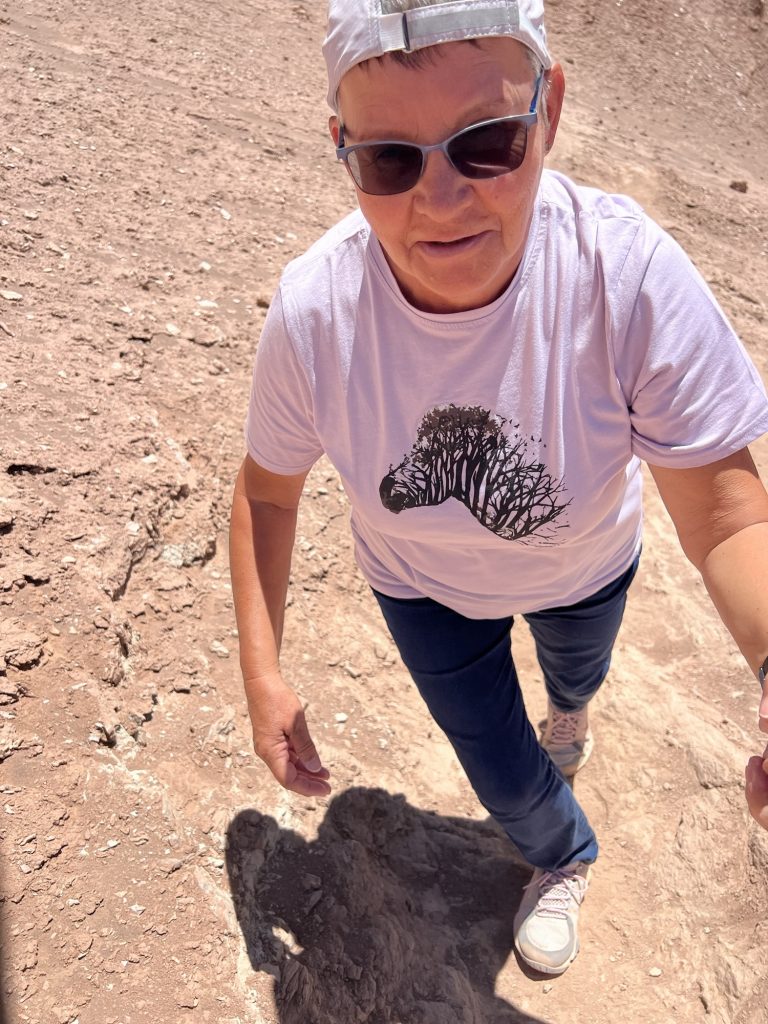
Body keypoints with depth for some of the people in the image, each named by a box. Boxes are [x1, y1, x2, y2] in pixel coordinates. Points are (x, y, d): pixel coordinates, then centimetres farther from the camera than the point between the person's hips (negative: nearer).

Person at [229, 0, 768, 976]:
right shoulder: (311, 311, -32)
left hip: (584, 566, 1)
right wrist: (262, 672, -21)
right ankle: (563, 860, 60)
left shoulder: (632, 275, -37)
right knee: (508, 782, 19)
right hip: (426, 586, 0)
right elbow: (266, 492, -15)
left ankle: (569, 704, 79)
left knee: (576, 673, 35)